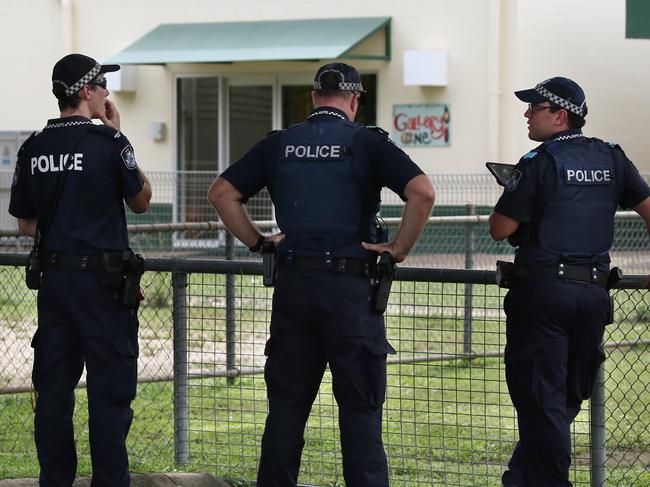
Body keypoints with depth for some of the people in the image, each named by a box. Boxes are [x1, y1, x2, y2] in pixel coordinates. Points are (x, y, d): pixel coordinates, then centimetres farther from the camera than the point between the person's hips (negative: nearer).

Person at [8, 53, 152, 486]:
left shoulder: (33, 149, 5)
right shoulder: (109, 142, -11)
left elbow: (25, 224, 11)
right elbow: (141, 201, 4)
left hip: (53, 279, 5)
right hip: (103, 280, -5)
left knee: (53, 388, 10)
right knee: (109, 390, -1)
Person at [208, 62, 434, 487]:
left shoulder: (279, 144, 8)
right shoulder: (367, 142, -3)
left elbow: (222, 193, 8)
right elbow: (422, 192, -15)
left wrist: (256, 242, 11)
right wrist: (400, 249, -6)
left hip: (292, 285, 3)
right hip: (351, 289, -3)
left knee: (286, 404, 10)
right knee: (360, 408, 2)